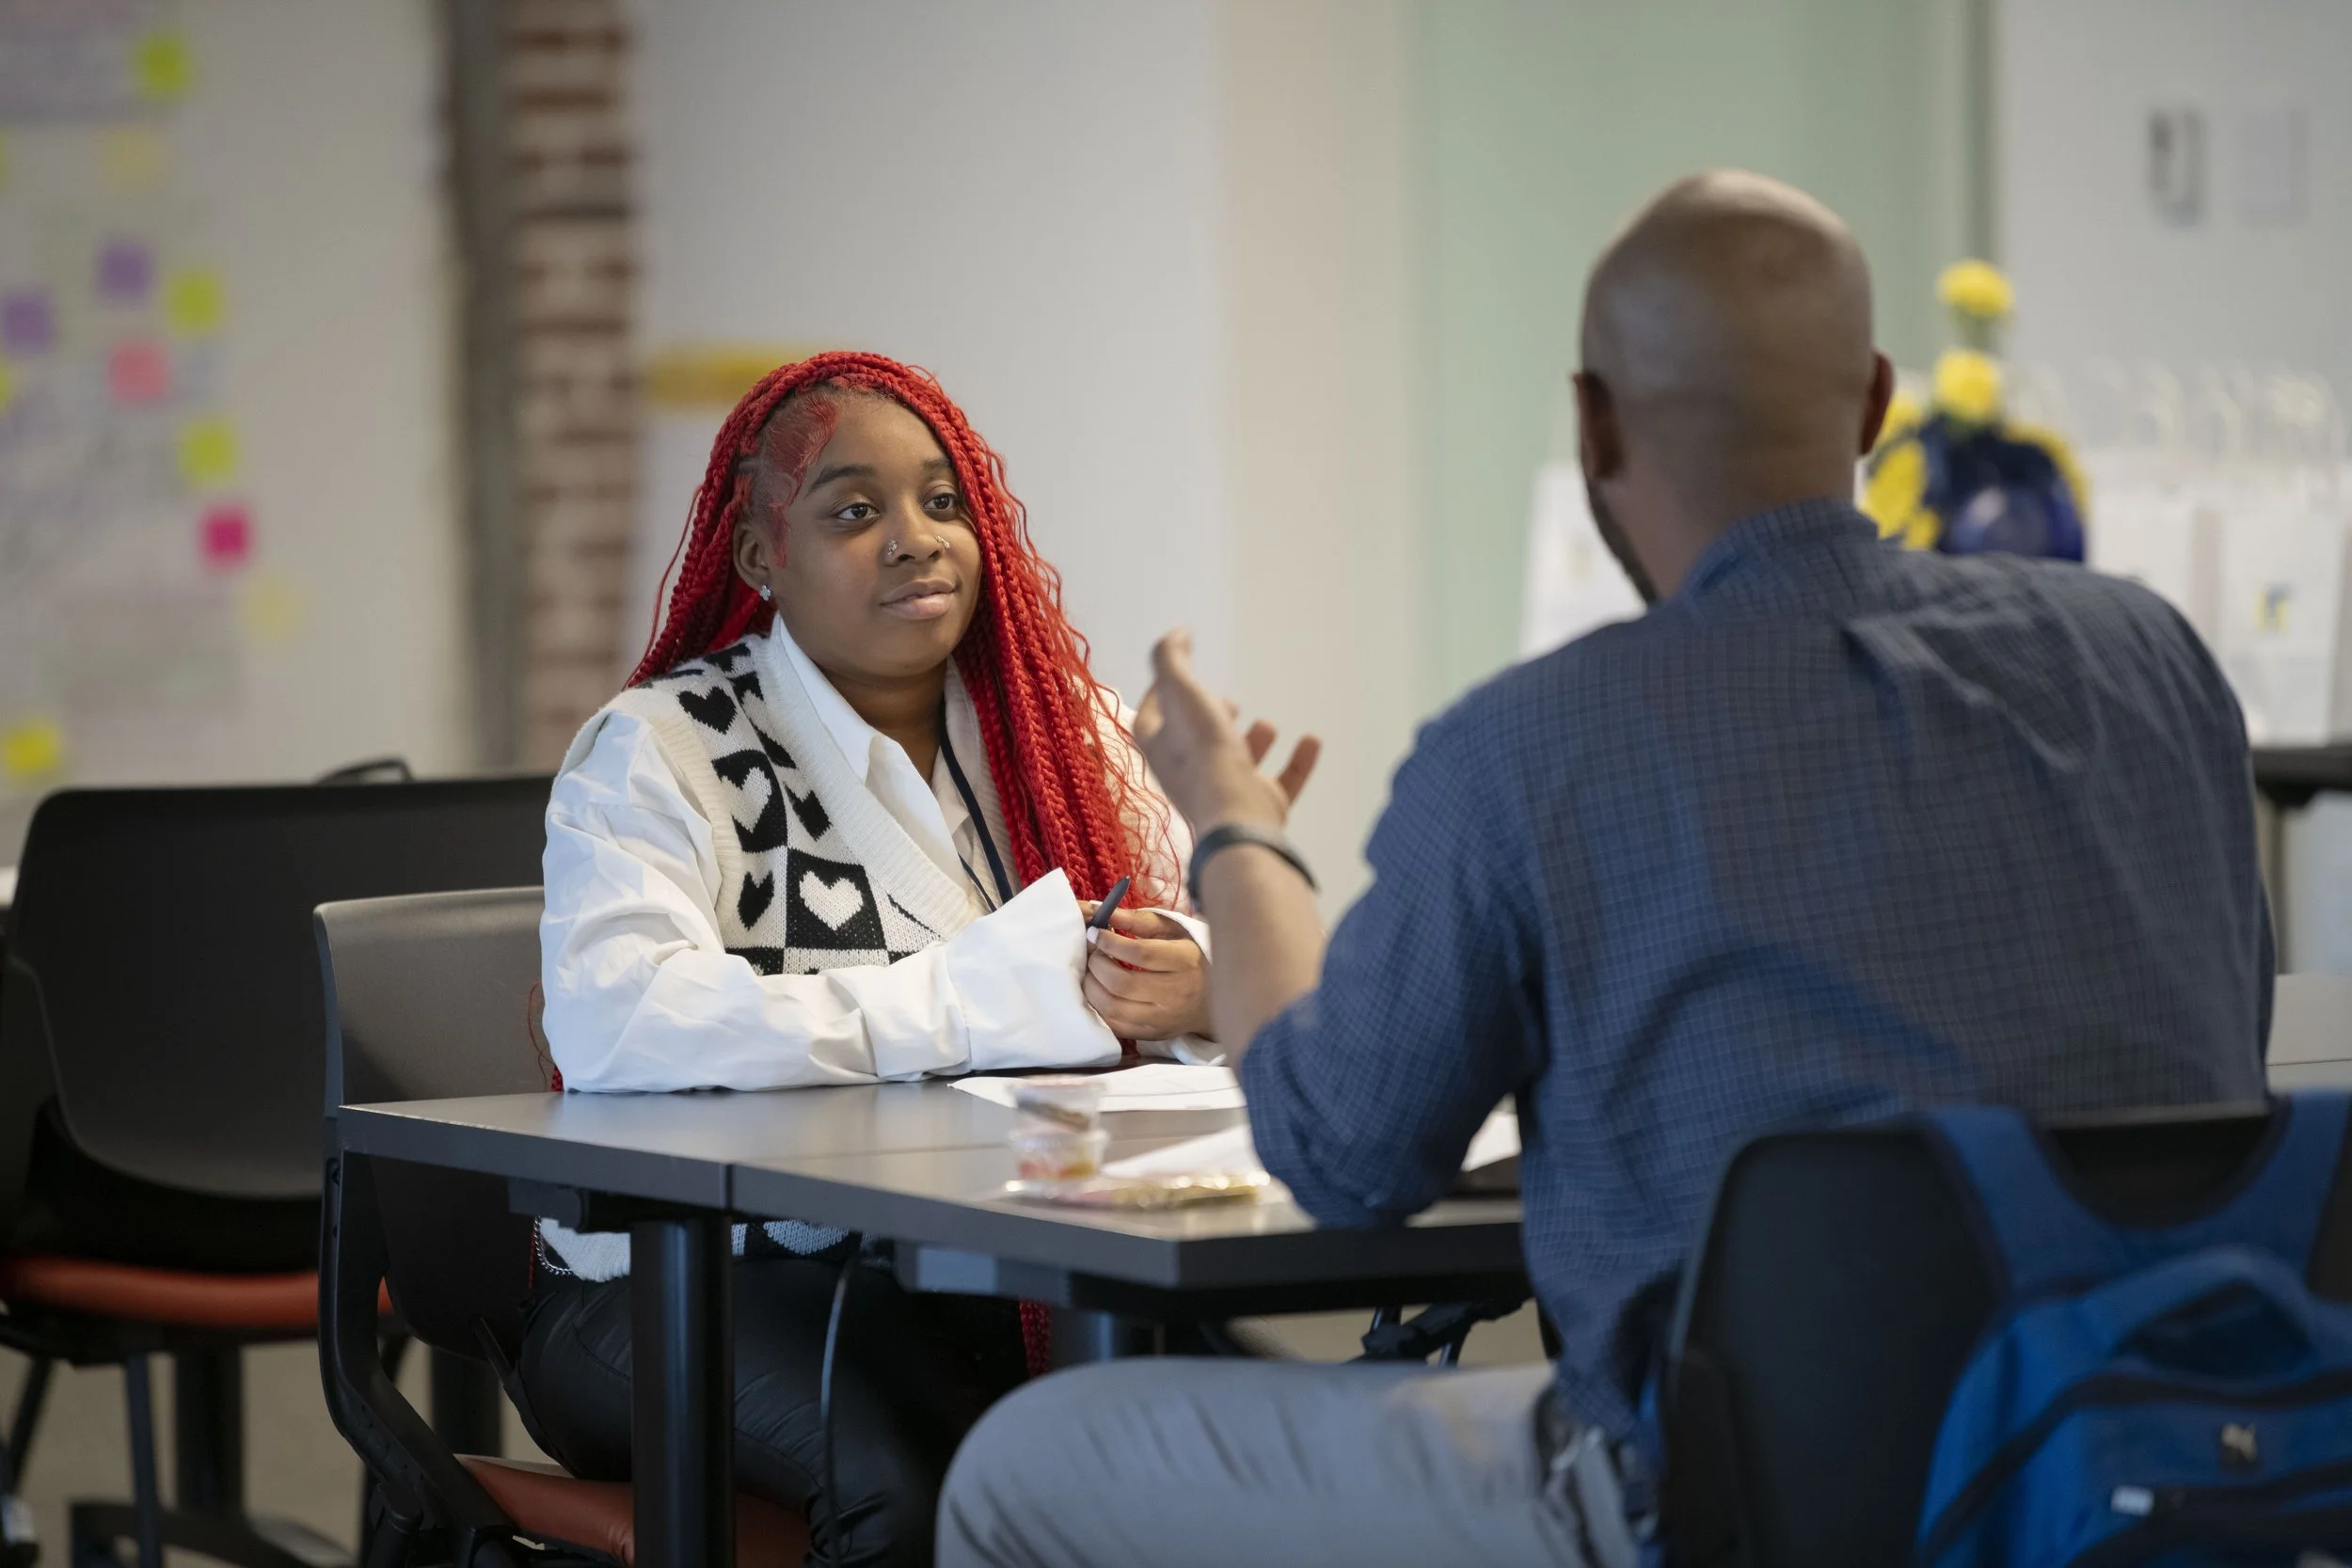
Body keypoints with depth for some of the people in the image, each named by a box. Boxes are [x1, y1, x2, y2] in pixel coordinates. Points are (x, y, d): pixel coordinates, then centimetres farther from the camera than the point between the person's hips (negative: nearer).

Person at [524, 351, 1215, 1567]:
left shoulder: (1060, 729, 13)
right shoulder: (661, 750, -4)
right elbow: (610, 1022, -23)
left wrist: (1186, 985, -17)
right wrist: (983, 1002, -22)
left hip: (995, 1281, 5)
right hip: (691, 1293, -5)